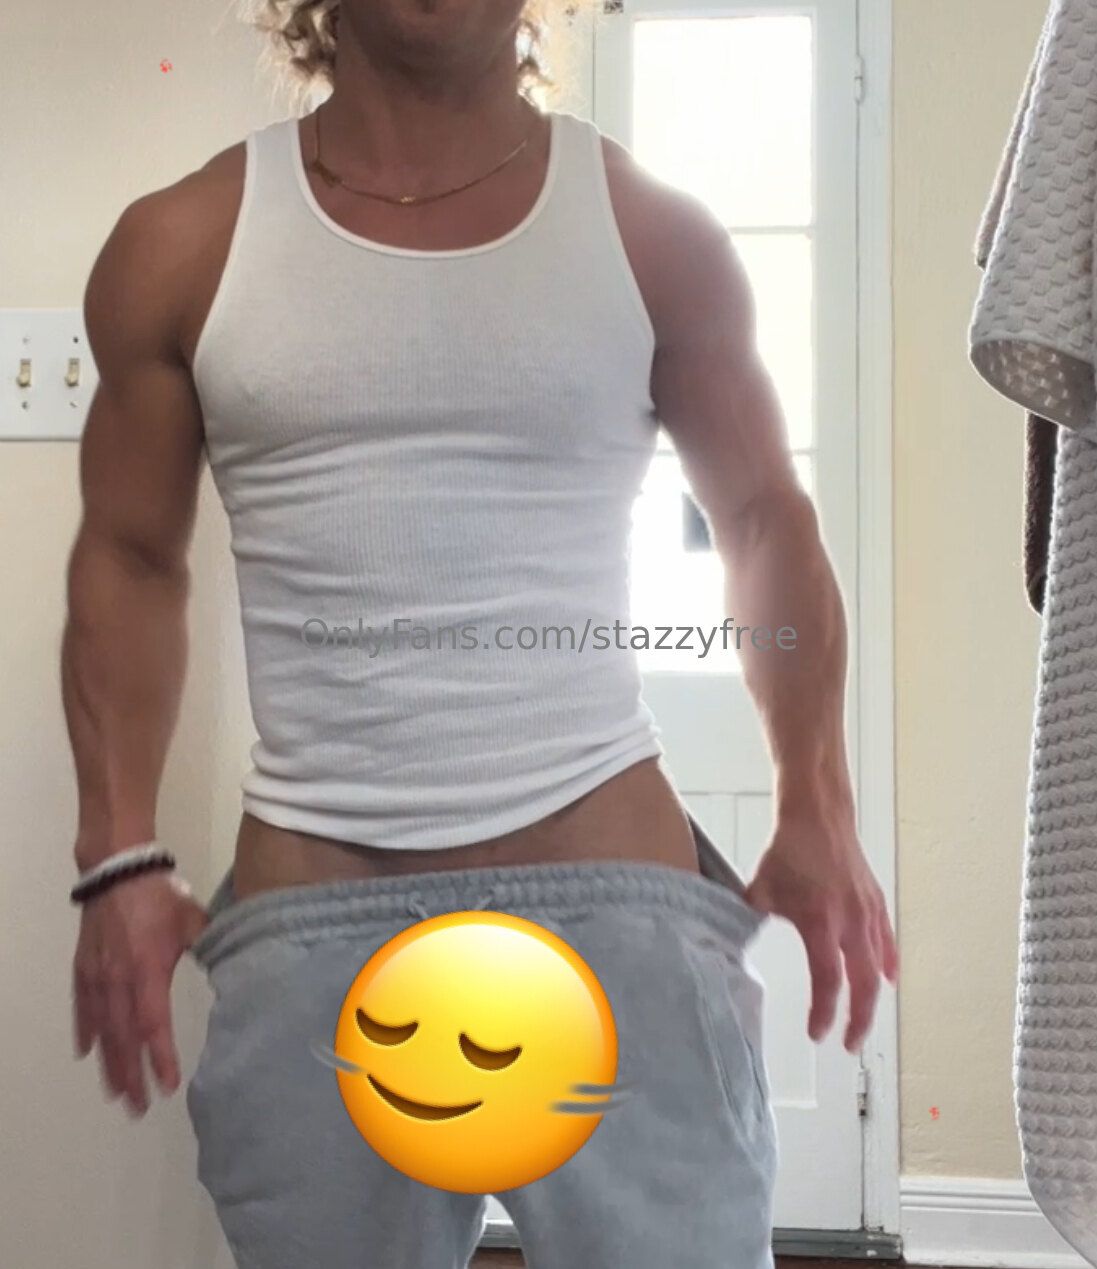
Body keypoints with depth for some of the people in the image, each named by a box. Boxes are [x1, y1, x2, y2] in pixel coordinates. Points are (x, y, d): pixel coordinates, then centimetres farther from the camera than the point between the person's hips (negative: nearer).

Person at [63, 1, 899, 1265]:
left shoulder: (650, 232, 3)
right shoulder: (182, 248, 4)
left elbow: (763, 517, 11)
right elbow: (130, 560, 11)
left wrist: (815, 809, 0)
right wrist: (119, 856, 1)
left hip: (616, 890, 0)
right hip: (305, 918, 1)